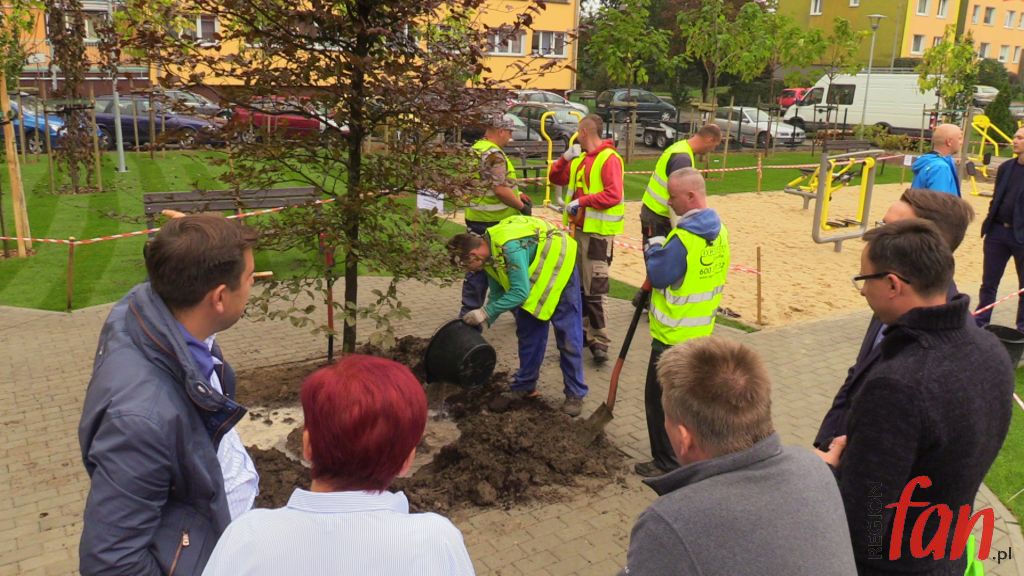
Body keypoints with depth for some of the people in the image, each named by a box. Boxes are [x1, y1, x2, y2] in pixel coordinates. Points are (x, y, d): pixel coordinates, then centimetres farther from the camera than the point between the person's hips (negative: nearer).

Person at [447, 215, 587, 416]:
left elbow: (520, 292, -35)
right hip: (532, 277, 8)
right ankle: (525, 387, 19)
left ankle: (575, 394, 6)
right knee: (527, 333, 8)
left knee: (568, 337, -3)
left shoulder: (510, 248, -37)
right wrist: (482, 322, -6)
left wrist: (486, 313, -31)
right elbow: (497, 294, 2)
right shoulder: (489, 253, -8)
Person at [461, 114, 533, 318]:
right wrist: (522, 206, -13)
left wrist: (516, 194, 19)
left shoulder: (476, 149, 13)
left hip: (475, 218, 9)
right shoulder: (494, 155, -18)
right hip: (495, 221, -9)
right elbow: (500, 189, -26)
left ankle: (469, 311, 17)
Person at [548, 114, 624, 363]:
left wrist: (582, 201, -21)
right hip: (578, 228, 9)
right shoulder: (580, 159, 15)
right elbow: (556, 178, 21)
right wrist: (565, 158, 6)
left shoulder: (609, 158, -11)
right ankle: (586, 331, 27)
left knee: (594, 290, -9)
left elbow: (614, 194, -21)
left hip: (597, 232, -9)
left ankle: (600, 341, -3)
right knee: (578, 285, 15)